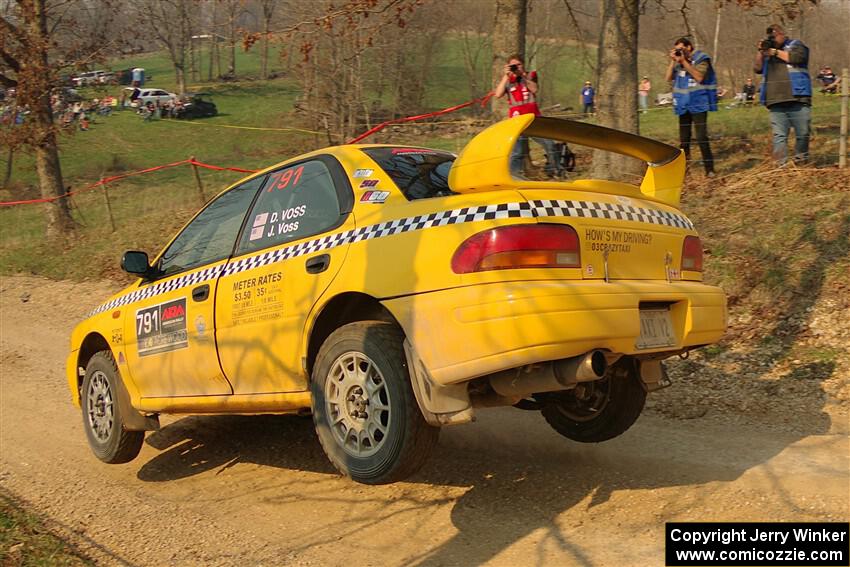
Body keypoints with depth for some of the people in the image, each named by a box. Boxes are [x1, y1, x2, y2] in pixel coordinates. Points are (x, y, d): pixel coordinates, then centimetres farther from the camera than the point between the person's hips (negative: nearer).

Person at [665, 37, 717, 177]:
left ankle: (709, 169, -10)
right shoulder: (678, 61, 10)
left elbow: (699, 77, -18)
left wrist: (684, 61, -17)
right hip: (683, 105, 6)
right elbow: (668, 78, 5)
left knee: (702, 137, -14)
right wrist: (673, 61, -5)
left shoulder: (701, 59, -4)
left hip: (698, 104, -5)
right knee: (684, 138, 11)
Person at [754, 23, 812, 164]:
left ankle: (801, 162, 12)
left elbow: (798, 57, -9)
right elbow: (758, 69, 16)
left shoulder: (795, 45, 11)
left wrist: (776, 52, -2)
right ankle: (781, 165, -8)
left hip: (797, 100, -3)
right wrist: (760, 52, 3)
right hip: (776, 102, 3)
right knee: (779, 136, -5)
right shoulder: (767, 50, 23)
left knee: (803, 133, -1)